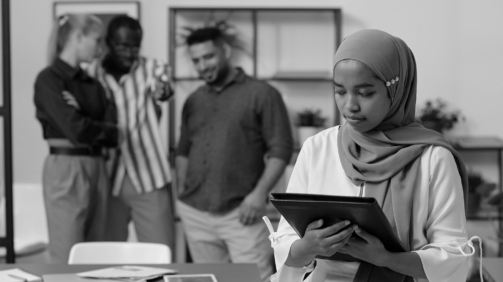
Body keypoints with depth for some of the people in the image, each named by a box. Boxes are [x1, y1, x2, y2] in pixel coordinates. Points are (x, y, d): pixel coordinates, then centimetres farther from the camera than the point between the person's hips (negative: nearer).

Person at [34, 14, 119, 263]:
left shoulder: (93, 84, 15)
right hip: (66, 171, -7)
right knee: (67, 261, -4)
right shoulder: (49, 79, -6)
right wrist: (108, 130, 1)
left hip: (96, 170, 7)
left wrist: (83, 119, -13)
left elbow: (112, 134, 3)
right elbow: (76, 130, -16)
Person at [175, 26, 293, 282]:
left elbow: (281, 149, -5)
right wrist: (181, 191, 9)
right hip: (195, 212, 5)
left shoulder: (261, 94, -1)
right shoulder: (193, 101, 16)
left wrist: (260, 193, -15)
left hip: (241, 212, -5)